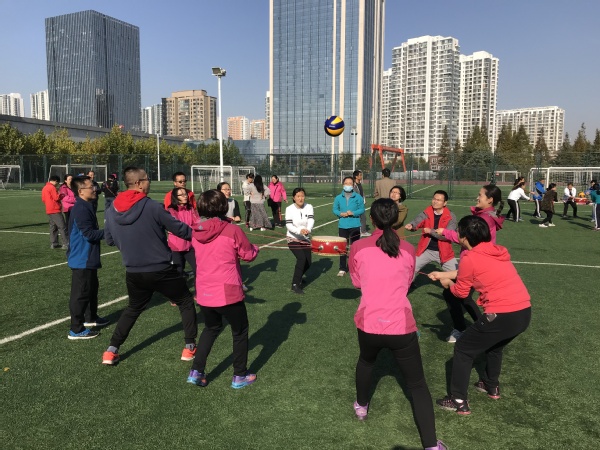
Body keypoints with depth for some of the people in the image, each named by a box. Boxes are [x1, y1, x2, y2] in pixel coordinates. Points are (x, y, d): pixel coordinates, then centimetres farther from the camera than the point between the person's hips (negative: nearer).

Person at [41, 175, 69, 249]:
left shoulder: (44, 188, 15)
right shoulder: (52, 187, -12)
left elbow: (43, 200, 19)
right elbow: (56, 198, -16)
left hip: (49, 210, 9)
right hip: (55, 210, -9)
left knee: (53, 227, 12)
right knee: (62, 227, -9)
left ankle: (53, 243, 13)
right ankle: (66, 244, -11)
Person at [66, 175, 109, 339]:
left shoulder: (86, 206, 11)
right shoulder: (81, 209, -22)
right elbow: (89, 234, -25)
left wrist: (106, 232, 6)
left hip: (87, 258, 11)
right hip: (82, 259, -11)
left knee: (92, 288, 22)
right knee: (80, 293, -2)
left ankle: (91, 317, 39)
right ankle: (76, 329, 7)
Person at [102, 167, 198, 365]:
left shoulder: (112, 211, -2)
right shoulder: (152, 207, -17)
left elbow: (109, 240, 10)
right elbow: (178, 228, -9)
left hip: (134, 273, 5)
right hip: (161, 270, -5)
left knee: (133, 308, 28)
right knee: (186, 302, 16)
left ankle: (111, 351, 25)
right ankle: (189, 347, 18)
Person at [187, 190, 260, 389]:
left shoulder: (196, 233, 0)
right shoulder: (232, 231, -14)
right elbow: (249, 255, -3)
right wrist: (255, 247, 18)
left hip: (204, 294, 5)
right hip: (228, 293, -5)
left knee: (211, 328, 28)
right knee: (240, 332, 17)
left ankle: (196, 371, 24)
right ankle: (240, 376, 26)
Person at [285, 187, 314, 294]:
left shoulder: (309, 207, -5)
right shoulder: (289, 209, -12)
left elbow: (311, 220, -19)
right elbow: (289, 225, -20)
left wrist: (308, 230, -41)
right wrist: (299, 231, -39)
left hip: (306, 239, 4)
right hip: (293, 238, -4)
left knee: (308, 262, 7)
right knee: (302, 259, -22)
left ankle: (298, 278, 36)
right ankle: (295, 284, -10)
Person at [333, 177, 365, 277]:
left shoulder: (358, 197, -1)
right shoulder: (338, 198, 5)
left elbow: (362, 209, -1)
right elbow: (335, 209, 8)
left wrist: (353, 213, -16)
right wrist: (340, 214, -11)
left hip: (355, 226, -2)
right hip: (342, 226, 2)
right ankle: (342, 269, 16)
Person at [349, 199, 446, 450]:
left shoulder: (358, 248, -3)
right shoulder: (408, 250, 2)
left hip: (369, 325, 1)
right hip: (401, 327, 0)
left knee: (366, 362, 33)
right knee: (417, 384, 14)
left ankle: (361, 406, 52)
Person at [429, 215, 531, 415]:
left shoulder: (469, 257, -9)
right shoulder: (498, 251, 14)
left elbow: (461, 292, 4)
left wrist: (448, 283, 24)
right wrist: (444, 274, 34)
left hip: (502, 315, -8)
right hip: (524, 312, 8)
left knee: (463, 350, 10)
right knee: (494, 345, 34)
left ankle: (458, 401, 14)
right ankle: (492, 386, 49)